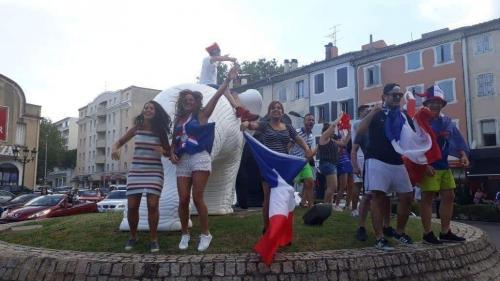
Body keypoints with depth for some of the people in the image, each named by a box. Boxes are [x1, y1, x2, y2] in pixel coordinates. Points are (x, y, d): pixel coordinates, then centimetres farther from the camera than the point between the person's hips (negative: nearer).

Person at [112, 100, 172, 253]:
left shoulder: (160, 131, 2)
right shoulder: (137, 128, 5)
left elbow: (168, 152, 7)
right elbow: (120, 141, 12)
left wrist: (163, 151, -17)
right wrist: (115, 149, -11)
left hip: (154, 172, -2)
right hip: (136, 171, 2)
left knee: (152, 205, -12)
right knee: (132, 206, -1)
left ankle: (154, 239, 6)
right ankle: (133, 237, 22)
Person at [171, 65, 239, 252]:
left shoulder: (201, 114, 4)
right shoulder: (178, 120, 17)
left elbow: (216, 97, -5)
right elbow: (174, 141, 20)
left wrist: (228, 80, -13)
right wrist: (172, 154, 0)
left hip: (200, 158, -4)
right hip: (182, 162, 4)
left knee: (197, 198, -9)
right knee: (183, 199, 0)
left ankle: (206, 234, 7)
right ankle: (184, 235, 16)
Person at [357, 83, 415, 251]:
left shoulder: (405, 116, 14)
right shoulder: (376, 114, 1)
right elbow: (360, 131, -14)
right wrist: (373, 112, -21)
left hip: (399, 163, 6)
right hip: (378, 161, -5)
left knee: (407, 197, 7)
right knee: (379, 197, -8)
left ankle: (400, 232, 25)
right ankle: (379, 238, -4)